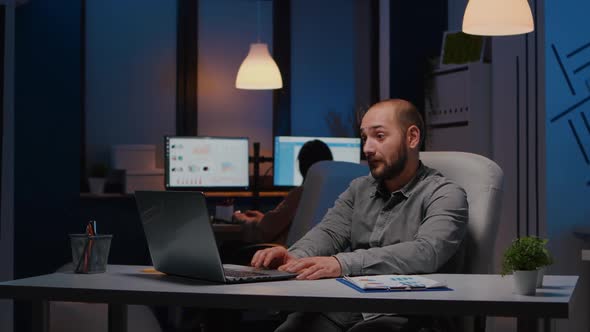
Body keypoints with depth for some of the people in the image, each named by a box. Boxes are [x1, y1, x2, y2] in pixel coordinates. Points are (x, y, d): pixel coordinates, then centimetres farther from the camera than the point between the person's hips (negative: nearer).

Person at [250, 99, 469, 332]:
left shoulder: (446, 196, -1)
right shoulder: (359, 189, 19)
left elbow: (426, 253, -19)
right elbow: (329, 232, 5)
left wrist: (343, 263, -32)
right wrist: (296, 257, -19)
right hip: (337, 308, 4)